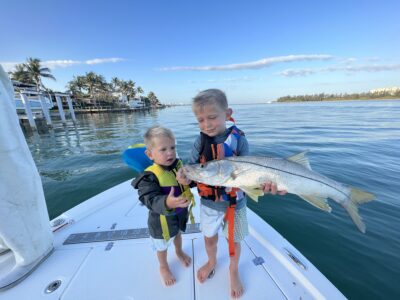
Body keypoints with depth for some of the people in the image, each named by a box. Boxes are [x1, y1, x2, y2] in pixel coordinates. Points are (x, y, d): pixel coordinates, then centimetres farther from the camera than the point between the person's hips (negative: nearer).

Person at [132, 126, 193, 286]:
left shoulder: (179, 164, -15)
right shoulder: (149, 176, -32)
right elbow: (151, 200, -40)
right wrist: (167, 203, -59)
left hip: (180, 213, 5)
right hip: (162, 218, -4)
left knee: (177, 233, 35)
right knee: (162, 245, 24)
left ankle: (179, 252, 68)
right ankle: (163, 267, 57)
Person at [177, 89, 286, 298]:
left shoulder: (239, 140, -16)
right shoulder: (200, 142, -11)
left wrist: (261, 185, -33)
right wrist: (185, 177, -31)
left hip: (234, 203, -1)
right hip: (208, 203, 2)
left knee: (233, 240, 21)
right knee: (210, 237, 24)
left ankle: (233, 271, 54)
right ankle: (211, 261, 59)